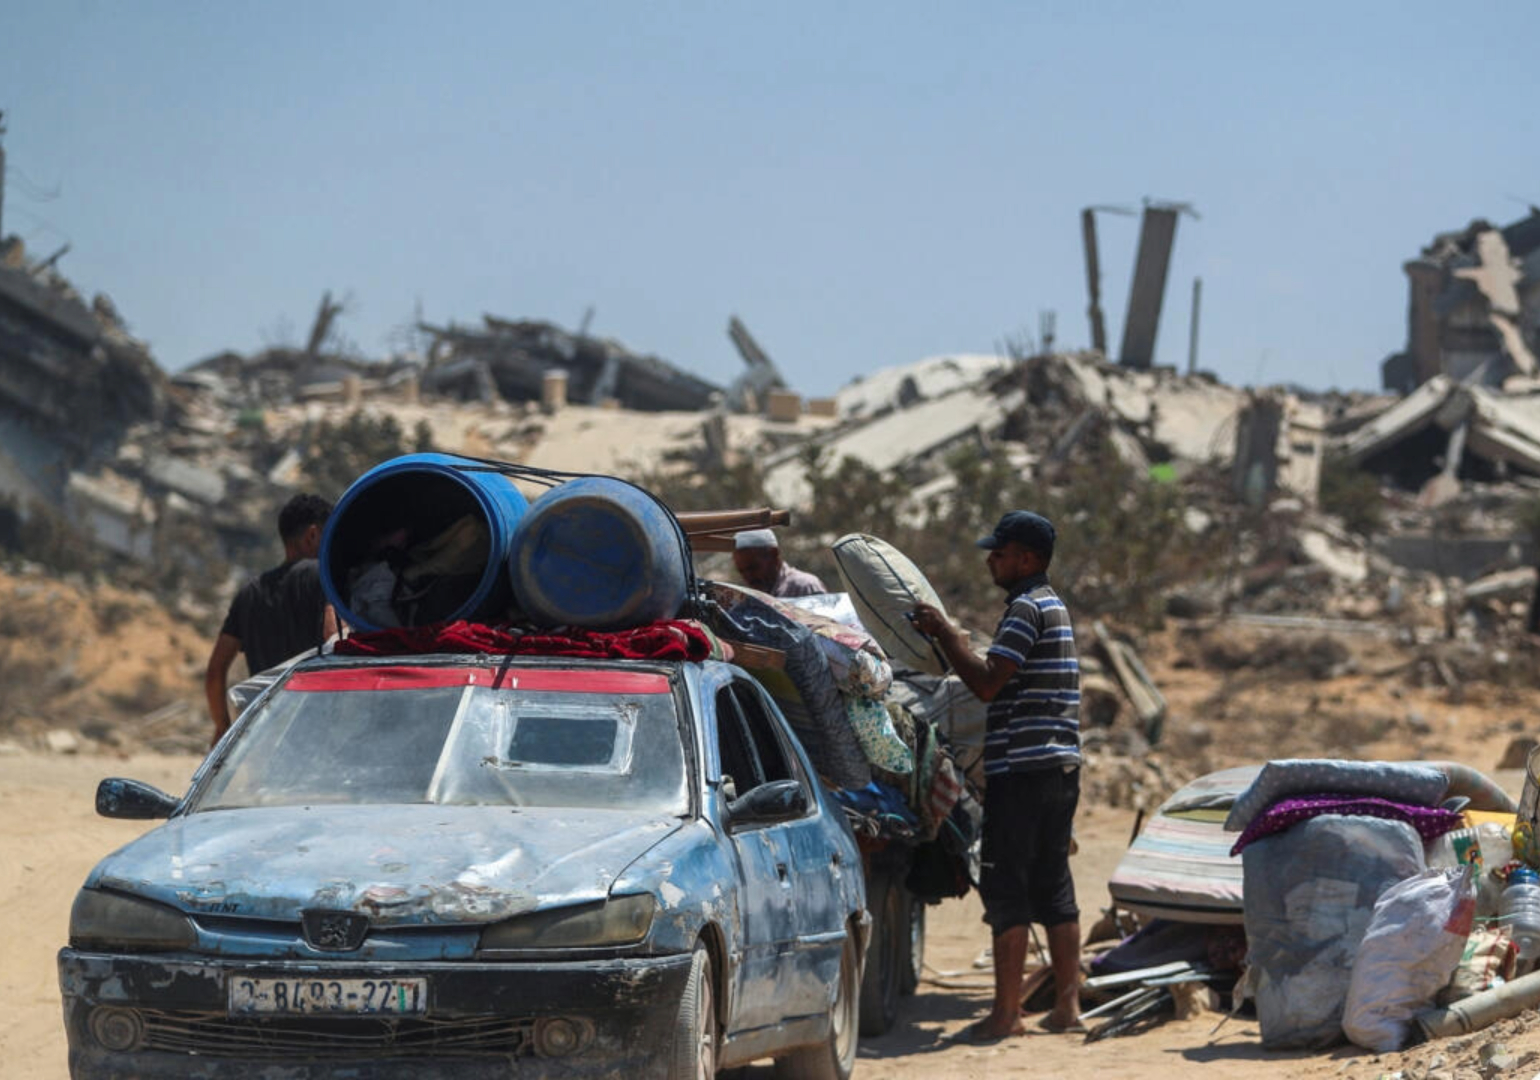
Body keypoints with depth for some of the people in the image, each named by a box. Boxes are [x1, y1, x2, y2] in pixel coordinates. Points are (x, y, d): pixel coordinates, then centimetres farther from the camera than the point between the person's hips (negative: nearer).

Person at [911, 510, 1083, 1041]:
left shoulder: (1027, 608, -11)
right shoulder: (1054, 607, 20)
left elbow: (987, 682, -17)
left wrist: (944, 633, -8)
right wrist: (948, 636, 18)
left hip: (1020, 768, -10)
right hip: (1061, 766, 10)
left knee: (1006, 889, -6)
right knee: (1054, 884, 11)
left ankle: (1007, 1012, -6)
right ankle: (1067, 1006, 9)